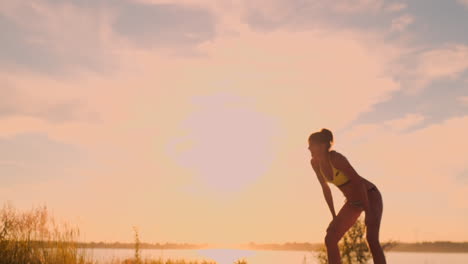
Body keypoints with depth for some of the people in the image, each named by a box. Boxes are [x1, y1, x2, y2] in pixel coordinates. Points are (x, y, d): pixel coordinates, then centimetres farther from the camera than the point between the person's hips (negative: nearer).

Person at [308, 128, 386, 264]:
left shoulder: (336, 158, -27)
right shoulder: (315, 162, -6)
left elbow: (359, 182, -28)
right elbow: (325, 188, 6)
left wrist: (368, 212, -29)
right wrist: (334, 217, 7)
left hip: (370, 196, -7)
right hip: (353, 202, 7)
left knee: (371, 239, -26)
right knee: (330, 239, -3)